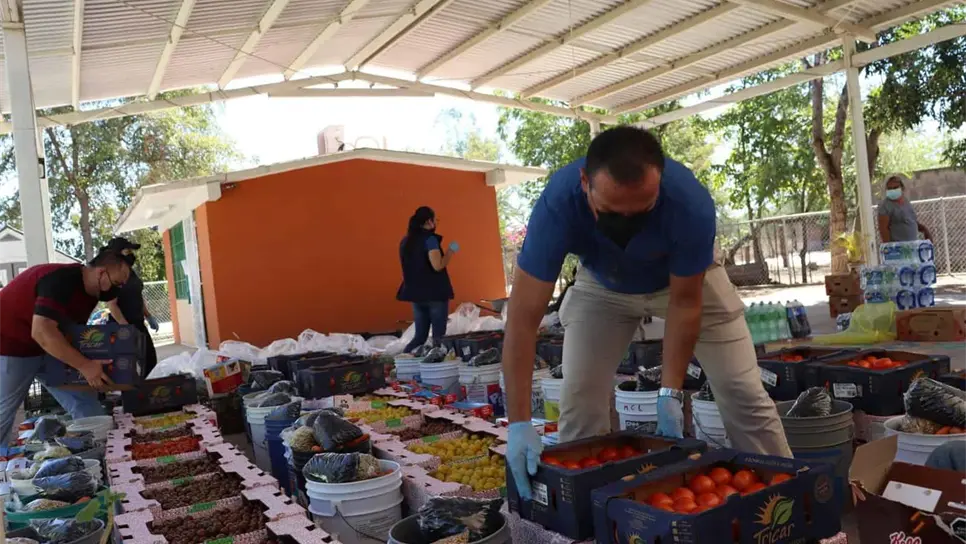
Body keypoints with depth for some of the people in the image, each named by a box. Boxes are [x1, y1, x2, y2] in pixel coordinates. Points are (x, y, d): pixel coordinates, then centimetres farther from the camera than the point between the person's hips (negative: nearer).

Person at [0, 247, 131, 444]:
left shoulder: (88, 291, -1)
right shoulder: (61, 281, -30)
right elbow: (41, 331, -39)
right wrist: (84, 365, -39)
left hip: (50, 348, 8)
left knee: (84, 402, 1)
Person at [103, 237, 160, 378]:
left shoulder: (131, 272, 10)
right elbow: (111, 305, -20)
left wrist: (149, 316, 13)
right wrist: (126, 327, -25)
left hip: (138, 324, 8)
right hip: (121, 326, -8)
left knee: (151, 363, 10)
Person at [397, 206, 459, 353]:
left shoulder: (405, 241, 12)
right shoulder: (429, 238, -11)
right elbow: (438, 265, -19)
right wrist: (451, 251, -6)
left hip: (415, 294, 7)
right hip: (435, 294, -7)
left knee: (420, 336, 12)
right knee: (438, 336, 1)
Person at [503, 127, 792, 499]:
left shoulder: (689, 201, -38)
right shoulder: (558, 203, -37)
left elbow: (684, 303, -24)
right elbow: (523, 317, -37)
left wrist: (670, 392, -25)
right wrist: (519, 422, -40)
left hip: (687, 279, 0)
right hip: (601, 287, 1)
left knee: (742, 392, -5)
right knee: (579, 400, -8)